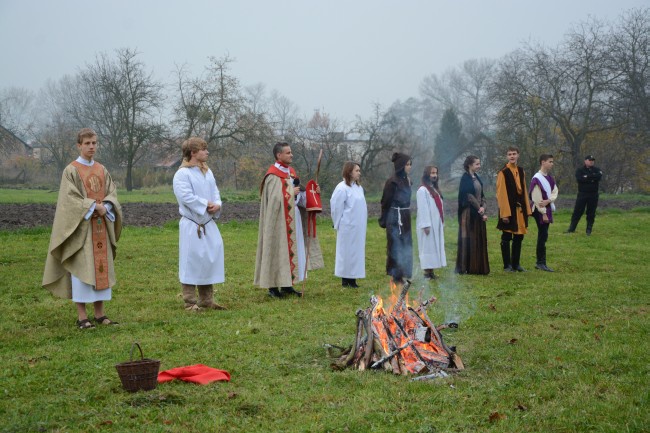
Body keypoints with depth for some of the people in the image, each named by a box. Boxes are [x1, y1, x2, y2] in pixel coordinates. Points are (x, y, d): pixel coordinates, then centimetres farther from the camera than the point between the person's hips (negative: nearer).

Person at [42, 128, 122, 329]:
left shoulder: (102, 170, 12)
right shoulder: (71, 170, -4)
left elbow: (112, 193, 8)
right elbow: (70, 199, -12)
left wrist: (105, 207, -12)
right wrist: (94, 206, -17)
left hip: (101, 227, 5)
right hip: (81, 228, -5)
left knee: (101, 267, 6)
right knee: (82, 268, -6)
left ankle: (99, 313, 13)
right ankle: (82, 316, -1)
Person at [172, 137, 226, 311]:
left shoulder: (207, 172, 13)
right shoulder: (182, 174, -10)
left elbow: (215, 192, 10)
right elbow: (187, 197, -19)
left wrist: (217, 205, -10)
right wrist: (207, 204, -15)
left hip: (208, 224, 7)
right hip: (191, 225, -7)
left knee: (210, 259, 8)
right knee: (191, 262, -3)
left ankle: (206, 300, 18)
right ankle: (190, 302, 5)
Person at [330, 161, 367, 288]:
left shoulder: (359, 188, 11)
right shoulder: (342, 188, -13)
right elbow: (336, 208, -10)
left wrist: (362, 224, 11)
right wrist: (338, 225, -4)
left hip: (358, 228, 8)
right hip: (348, 227, -7)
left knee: (356, 251, 8)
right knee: (347, 251, -1)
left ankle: (352, 279, 14)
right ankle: (345, 280, 7)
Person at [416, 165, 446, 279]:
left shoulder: (435, 189, 16)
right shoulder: (422, 190, -11)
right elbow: (422, 208, -16)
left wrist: (442, 223, 14)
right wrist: (426, 225, -21)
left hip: (436, 224, 8)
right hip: (428, 225, -8)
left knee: (435, 247, 8)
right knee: (427, 247, -5)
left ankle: (431, 271, 11)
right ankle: (427, 272, -2)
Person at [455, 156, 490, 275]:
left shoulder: (476, 178, 13)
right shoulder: (465, 179, -11)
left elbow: (481, 195, 13)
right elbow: (469, 196, -16)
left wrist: (483, 207, -5)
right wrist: (480, 211, -13)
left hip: (478, 213, 8)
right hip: (469, 212, -8)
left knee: (479, 239, 8)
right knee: (468, 239, -4)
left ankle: (477, 267, 14)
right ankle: (464, 267, 2)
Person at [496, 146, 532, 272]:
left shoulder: (521, 171, 10)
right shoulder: (503, 172, -10)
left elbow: (524, 191, 14)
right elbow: (501, 194, -13)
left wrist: (527, 209, 9)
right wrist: (505, 213, -17)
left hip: (520, 209, 6)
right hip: (509, 209, -6)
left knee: (518, 238, 10)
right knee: (506, 238, 1)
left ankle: (516, 264, 19)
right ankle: (507, 265, 8)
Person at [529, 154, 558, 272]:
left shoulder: (549, 177, 11)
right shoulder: (537, 179, -15)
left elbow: (555, 191, 5)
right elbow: (537, 198, -17)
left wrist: (548, 200, -15)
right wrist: (543, 213, -18)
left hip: (547, 208, 8)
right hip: (540, 210, -8)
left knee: (543, 235, 10)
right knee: (543, 235, -7)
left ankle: (540, 262, 16)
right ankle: (541, 263, -1)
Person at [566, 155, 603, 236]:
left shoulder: (597, 170, 8)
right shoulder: (580, 170, 4)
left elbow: (598, 177, -14)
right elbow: (579, 179, -16)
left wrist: (587, 176, -14)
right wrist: (592, 179, -14)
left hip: (593, 195, 1)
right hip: (582, 194, -1)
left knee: (591, 213, 4)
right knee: (577, 211, -1)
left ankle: (589, 230, 13)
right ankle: (572, 228, 4)